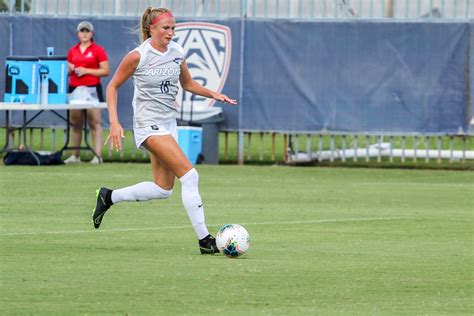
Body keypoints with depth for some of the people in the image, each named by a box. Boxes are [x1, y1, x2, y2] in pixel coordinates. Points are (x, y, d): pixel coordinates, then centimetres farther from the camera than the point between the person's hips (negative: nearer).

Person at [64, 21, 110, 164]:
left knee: (95, 123, -8)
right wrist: (70, 69, -3)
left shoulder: (98, 50, 0)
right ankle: (75, 155, 11)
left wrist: (86, 70, -12)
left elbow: (106, 71, -4)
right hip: (74, 88, 5)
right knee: (75, 123, 6)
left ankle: (97, 155, -11)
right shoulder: (72, 51, 13)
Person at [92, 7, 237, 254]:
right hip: (149, 124, -8)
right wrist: (114, 122, -14)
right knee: (189, 176, -18)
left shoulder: (177, 53, 4)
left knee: (163, 189, 8)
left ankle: (108, 197, 27)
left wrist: (212, 94, 3)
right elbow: (113, 86, -5)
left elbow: (187, 83, 20)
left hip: (169, 123, 8)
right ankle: (204, 240, -15)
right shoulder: (138, 56, -14)